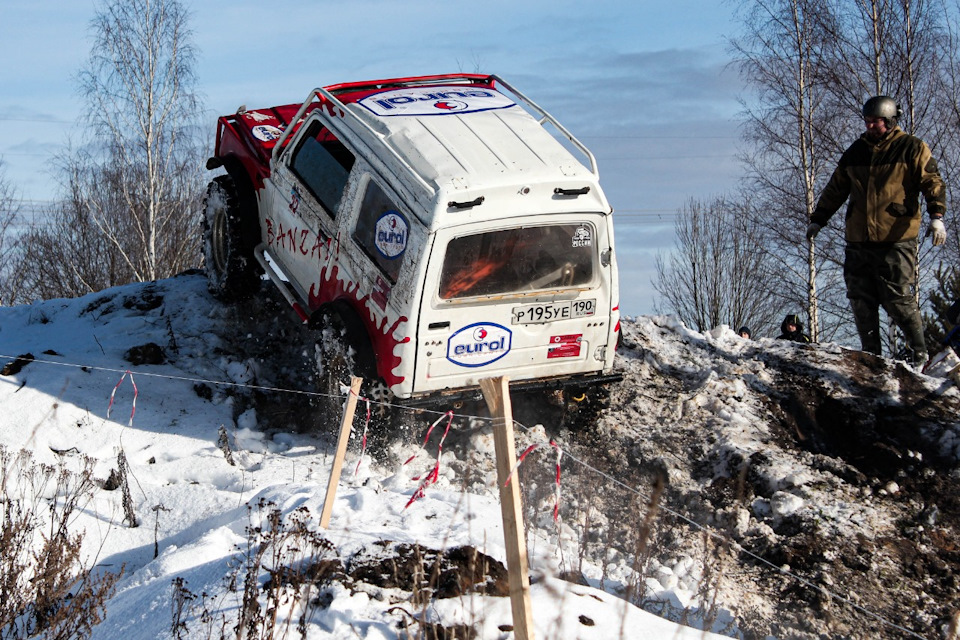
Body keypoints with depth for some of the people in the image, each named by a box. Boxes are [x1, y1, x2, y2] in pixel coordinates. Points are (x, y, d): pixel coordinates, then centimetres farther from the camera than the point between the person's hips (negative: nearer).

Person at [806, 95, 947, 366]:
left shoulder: (912, 149, 2)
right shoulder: (855, 152, 16)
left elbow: (932, 183, -4)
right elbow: (835, 189, 24)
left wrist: (936, 216, -19)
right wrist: (817, 220, 23)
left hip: (896, 241, -5)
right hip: (858, 240, 5)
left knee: (898, 299, -9)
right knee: (861, 301, 3)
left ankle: (920, 353, 3)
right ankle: (871, 354, 11)